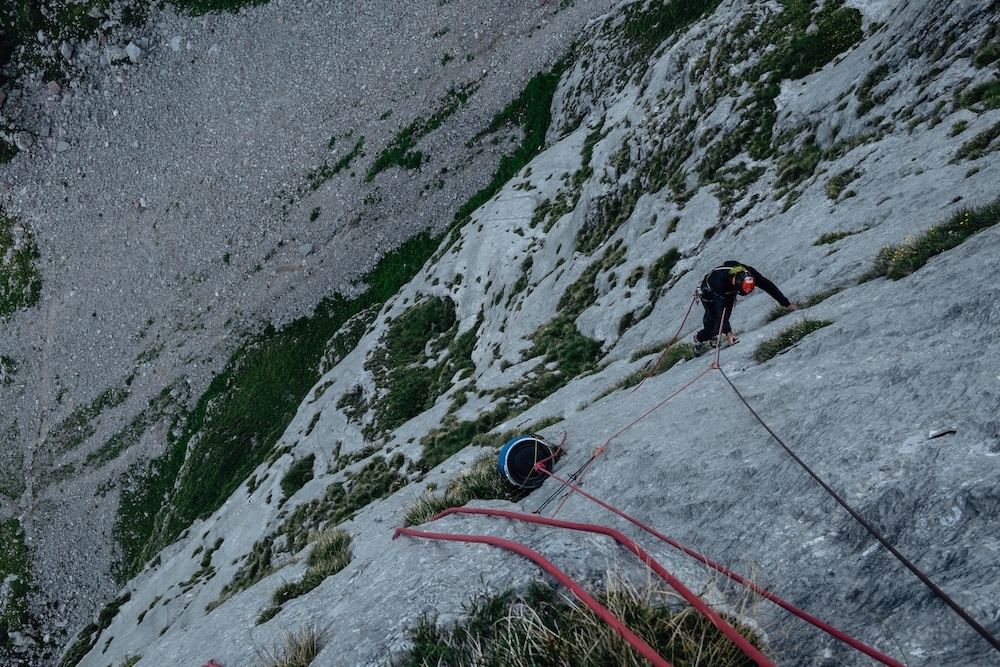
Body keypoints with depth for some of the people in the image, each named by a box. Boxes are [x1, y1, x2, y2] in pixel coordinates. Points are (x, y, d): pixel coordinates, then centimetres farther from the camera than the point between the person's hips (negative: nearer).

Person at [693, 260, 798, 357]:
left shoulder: (750, 273, -34)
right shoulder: (719, 278, -47)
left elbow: (769, 287, -22)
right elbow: (720, 307, -49)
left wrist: (787, 304, -19)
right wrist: (728, 332, -54)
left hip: (728, 293, 5)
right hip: (710, 292, -4)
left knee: (722, 324, -6)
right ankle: (699, 339, 14)